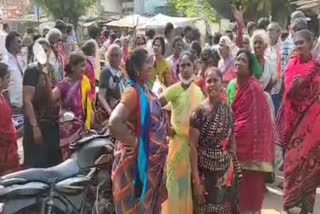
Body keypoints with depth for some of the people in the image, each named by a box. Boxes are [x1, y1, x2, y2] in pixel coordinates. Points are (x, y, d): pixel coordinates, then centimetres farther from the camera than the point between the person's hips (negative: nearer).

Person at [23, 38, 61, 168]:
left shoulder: (52, 69, 7)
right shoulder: (32, 70, -11)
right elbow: (27, 100, -17)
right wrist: (35, 126, -21)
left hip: (53, 123, 6)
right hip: (38, 124, -6)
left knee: (53, 162, 14)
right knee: (36, 164, 1)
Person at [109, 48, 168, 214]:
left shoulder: (146, 88, 4)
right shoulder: (133, 92, -23)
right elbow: (114, 123, -37)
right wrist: (133, 141, -23)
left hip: (153, 157, 9)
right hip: (139, 158, -9)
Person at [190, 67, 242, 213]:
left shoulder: (228, 110, 2)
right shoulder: (199, 112, -11)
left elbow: (232, 141, 10)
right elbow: (192, 147, -12)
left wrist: (235, 168, 8)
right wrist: (196, 179, -16)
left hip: (226, 170, 4)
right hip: (205, 171, -4)